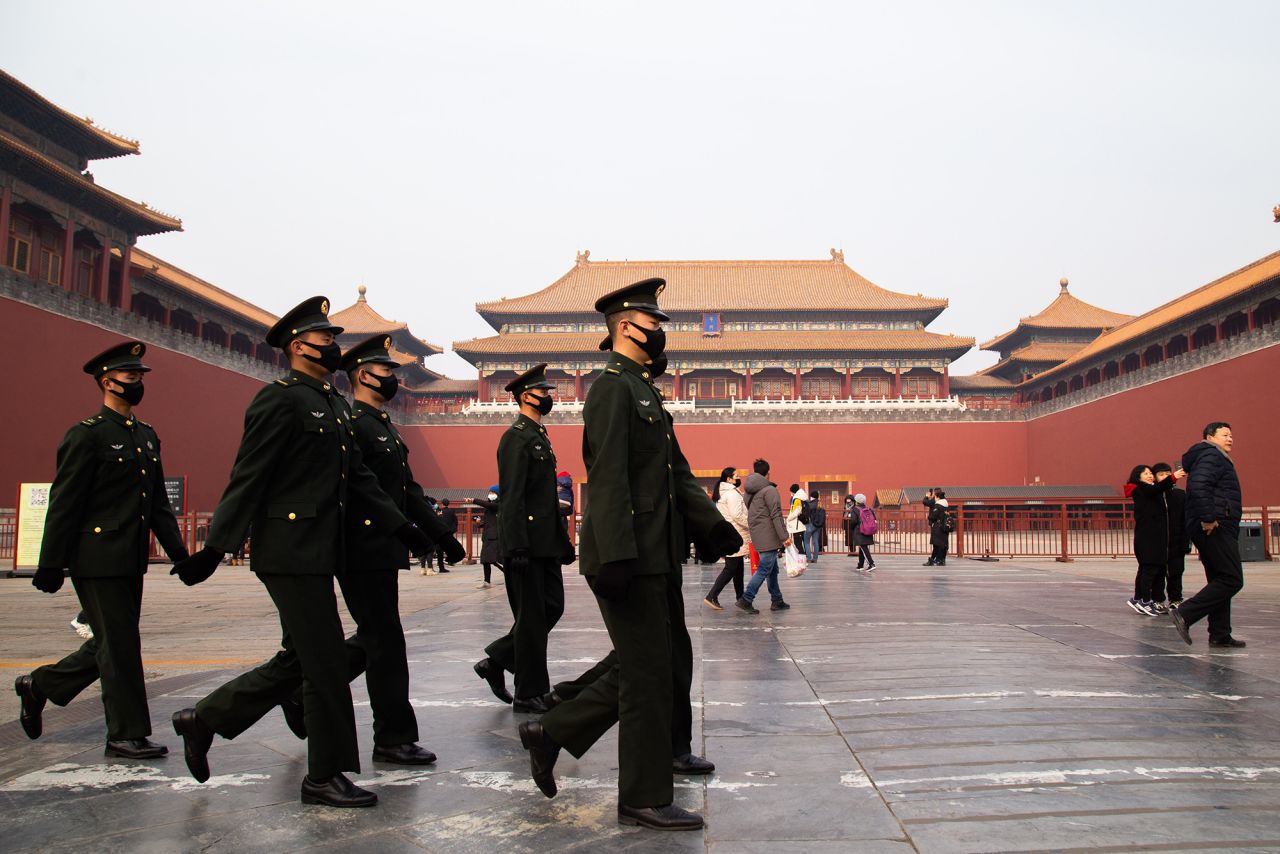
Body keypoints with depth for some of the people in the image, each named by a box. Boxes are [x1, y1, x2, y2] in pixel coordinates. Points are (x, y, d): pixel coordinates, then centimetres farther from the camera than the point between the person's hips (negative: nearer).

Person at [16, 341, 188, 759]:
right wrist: (50, 565, -11)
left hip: (131, 563, 8)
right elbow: (64, 503, -10)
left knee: (110, 645, 15)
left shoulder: (148, 436, 15)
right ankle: (127, 734, 9)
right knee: (119, 646, -2)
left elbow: (159, 503, 17)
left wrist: (178, 552, 10)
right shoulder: (86, 435, -8)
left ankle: (39, 685, 36)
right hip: (97, 560, -8)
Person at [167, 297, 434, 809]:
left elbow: (359, 478, 19)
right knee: (326, 661, -3)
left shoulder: (335, 405, 18)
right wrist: (214, 548, -17)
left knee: (298, 661, 16)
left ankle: (204, 719, 31)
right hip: (291, 550, -9)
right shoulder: (279, 400, -9)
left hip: (319, 552, 9)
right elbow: (247, 479, -14)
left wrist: (400, 527, 13)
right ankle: (326, 776, 11)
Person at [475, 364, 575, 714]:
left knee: (552, 607, 12)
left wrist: (562, 539, 20)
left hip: (546, 541, 10)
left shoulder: (539, 436, 18)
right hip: (526, 542, -9)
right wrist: (516, 547, -23)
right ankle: (528, 694, 11)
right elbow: (511, 496, -18)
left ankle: (495, 661, 24)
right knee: (532, 616, -1)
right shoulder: (516, 436, -11)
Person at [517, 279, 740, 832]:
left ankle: (552, 734, 25)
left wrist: (712, 524, 9)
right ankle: (645, 799, 14)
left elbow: (678, 472, 19)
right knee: (648, 673, -1)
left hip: (658, 558, 10)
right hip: (630, 559, -10)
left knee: (670, 662, 17)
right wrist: (615, 557, -28)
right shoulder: (612, 388, -11)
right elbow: (608, 478, -21)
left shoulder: (646, 392, 20)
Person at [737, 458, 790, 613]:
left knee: (772, 568, 15)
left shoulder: (749, 491, 13)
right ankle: (746, 599, -9)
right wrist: (784, 536, -16)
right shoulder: (769, 490, -12)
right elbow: (776, 515, -16)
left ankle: (777, 601, 18)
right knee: (764, 568, -5)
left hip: (757, 535, 8)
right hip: (768, 536, -8)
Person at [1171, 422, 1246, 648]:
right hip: (1215, 528, -11)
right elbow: (1198, 486, -25)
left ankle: (1219, 635, 14)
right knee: (1232, 580, -12)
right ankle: (1184, 614, -16)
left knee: (1220, 581, 12)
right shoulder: (1211, 456, -8)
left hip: (1212, 528, 11)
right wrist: (1208, 517, -25)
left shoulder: (1217, 458, 26)